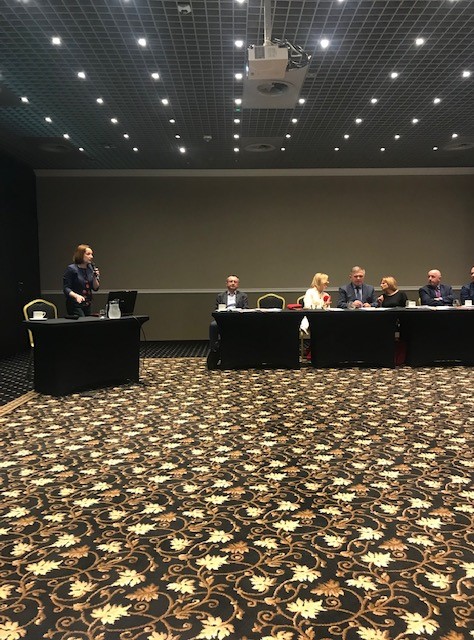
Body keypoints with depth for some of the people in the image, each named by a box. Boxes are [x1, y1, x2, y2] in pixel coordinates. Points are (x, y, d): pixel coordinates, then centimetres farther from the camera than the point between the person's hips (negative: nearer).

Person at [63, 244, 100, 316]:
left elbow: (95, 288, 10)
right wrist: (76, 296, -27)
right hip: (75, 305, -6)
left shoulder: (91, 269, 8)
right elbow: (66, 288, -12)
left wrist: (95, 277, -7)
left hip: (88, 305, 6)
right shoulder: (72, 269, -9)